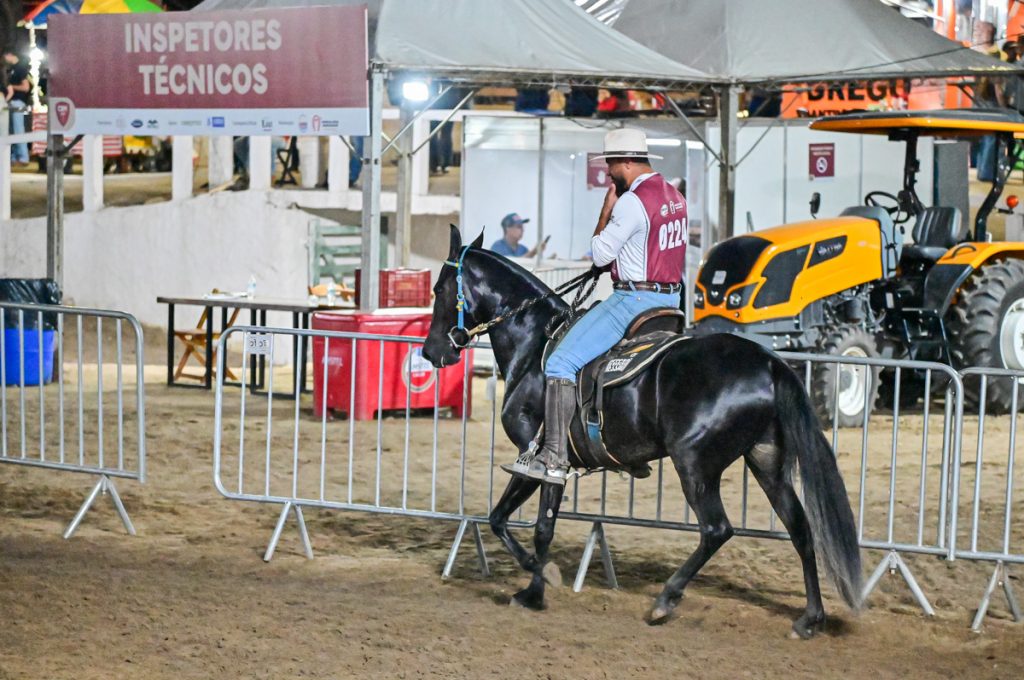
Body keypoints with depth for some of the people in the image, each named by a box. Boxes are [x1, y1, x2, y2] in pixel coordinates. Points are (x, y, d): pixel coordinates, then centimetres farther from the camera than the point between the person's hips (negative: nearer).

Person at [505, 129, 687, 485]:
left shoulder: (632, 202, -18)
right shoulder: (675, 197, 12)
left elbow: (601, 254, -12)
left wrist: (607, 206, -3)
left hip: (634, 300, -10)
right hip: (670, 298, 10)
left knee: (561, 364, -13)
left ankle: (554, 460, -22)